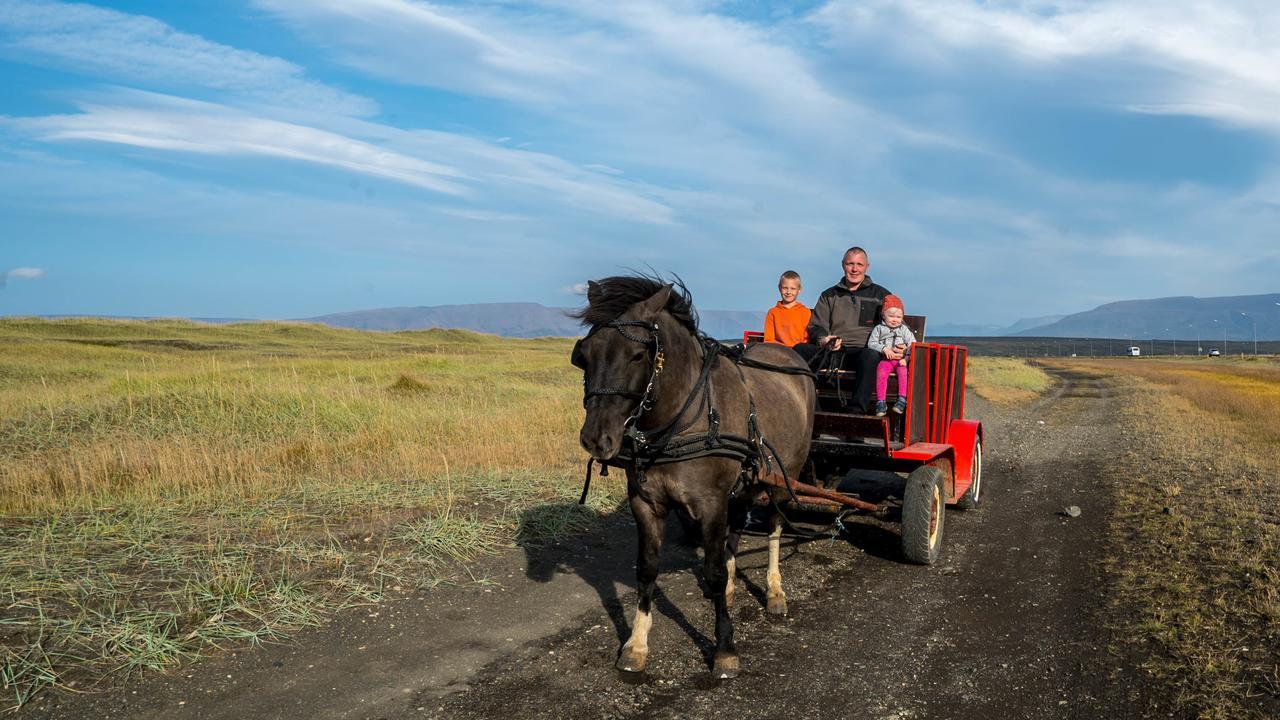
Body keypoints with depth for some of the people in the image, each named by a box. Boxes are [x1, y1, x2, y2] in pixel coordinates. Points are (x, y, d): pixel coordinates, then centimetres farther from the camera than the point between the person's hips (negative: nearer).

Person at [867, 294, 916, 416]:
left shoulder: (904, 330, 16)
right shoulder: (879, 329, 12)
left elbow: (913, 344, 9)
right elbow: (871, 343, 2)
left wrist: (906, 357, -8)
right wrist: (884, 349, -14)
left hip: (901, 360, 1)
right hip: (885, 360, -1)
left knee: (903, 372, -30)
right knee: (881, 373, -28)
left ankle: (902, 399, -29)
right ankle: (881, 402, -26)